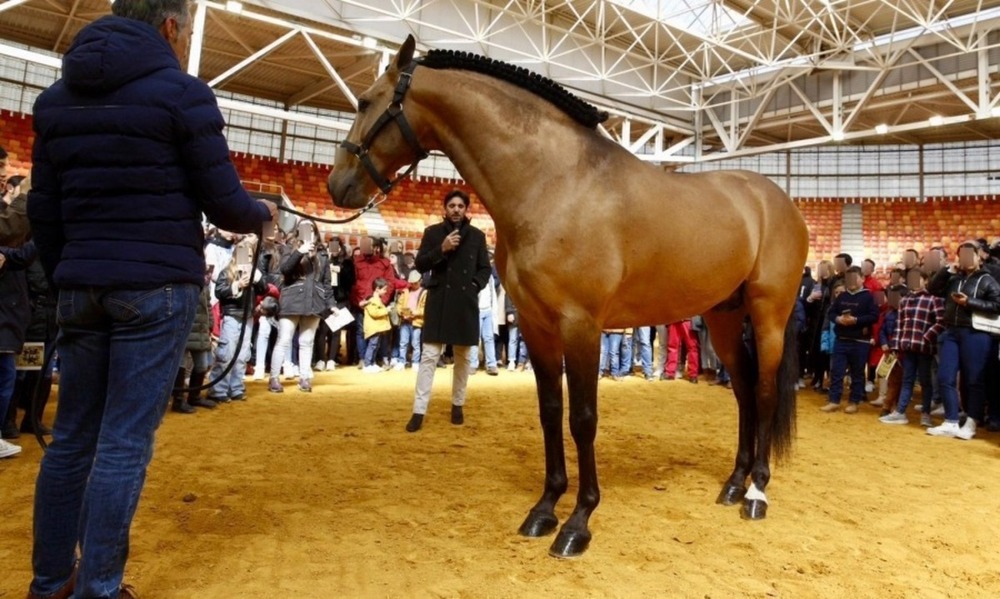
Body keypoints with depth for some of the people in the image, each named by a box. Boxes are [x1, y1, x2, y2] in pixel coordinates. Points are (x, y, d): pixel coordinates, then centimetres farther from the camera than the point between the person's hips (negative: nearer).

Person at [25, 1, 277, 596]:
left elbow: (44, 212, 12)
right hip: (158, 288, -6)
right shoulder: (182, 92, -5)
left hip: (83, 289, 6)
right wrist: (265, 213, 14)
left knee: (72, 437, 14)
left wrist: (68, 279, 20)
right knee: (125, 444, -1)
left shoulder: (56, 97, 13)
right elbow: (224, 205, -6)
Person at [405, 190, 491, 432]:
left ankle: (458, 405, 27)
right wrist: (441, 249, -15)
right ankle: (419, 411, -1)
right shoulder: (432, 232, 4)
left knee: (463, 357, 11)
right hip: (439, 301, -1)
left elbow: (485, 268, 10)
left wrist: (475, 286, -7)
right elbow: (420, 265, -1)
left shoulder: (477, 236, 6)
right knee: (429, 356, -4)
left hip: (466, 303, 2)